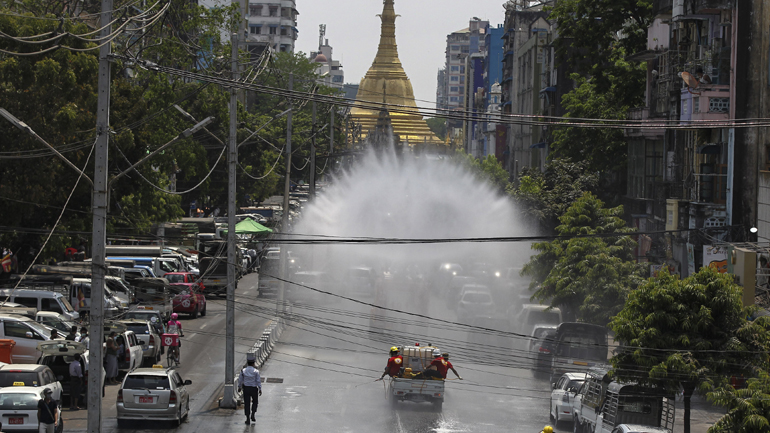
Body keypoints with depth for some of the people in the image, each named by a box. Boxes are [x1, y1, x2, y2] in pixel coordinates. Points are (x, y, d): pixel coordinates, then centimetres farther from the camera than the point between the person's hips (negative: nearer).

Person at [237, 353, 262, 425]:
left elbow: (240, 380, 4)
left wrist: (239, 387, 20)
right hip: (254, 389, -1)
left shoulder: (243, 371, -6)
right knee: (255, 402, 22)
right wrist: (260, 389, -5)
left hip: (246, 388, 1)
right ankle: (252, 415, 9)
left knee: (246, 403, 6)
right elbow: (258, 381, -13)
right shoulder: (256, 371, -13)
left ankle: (248, 419, 4)